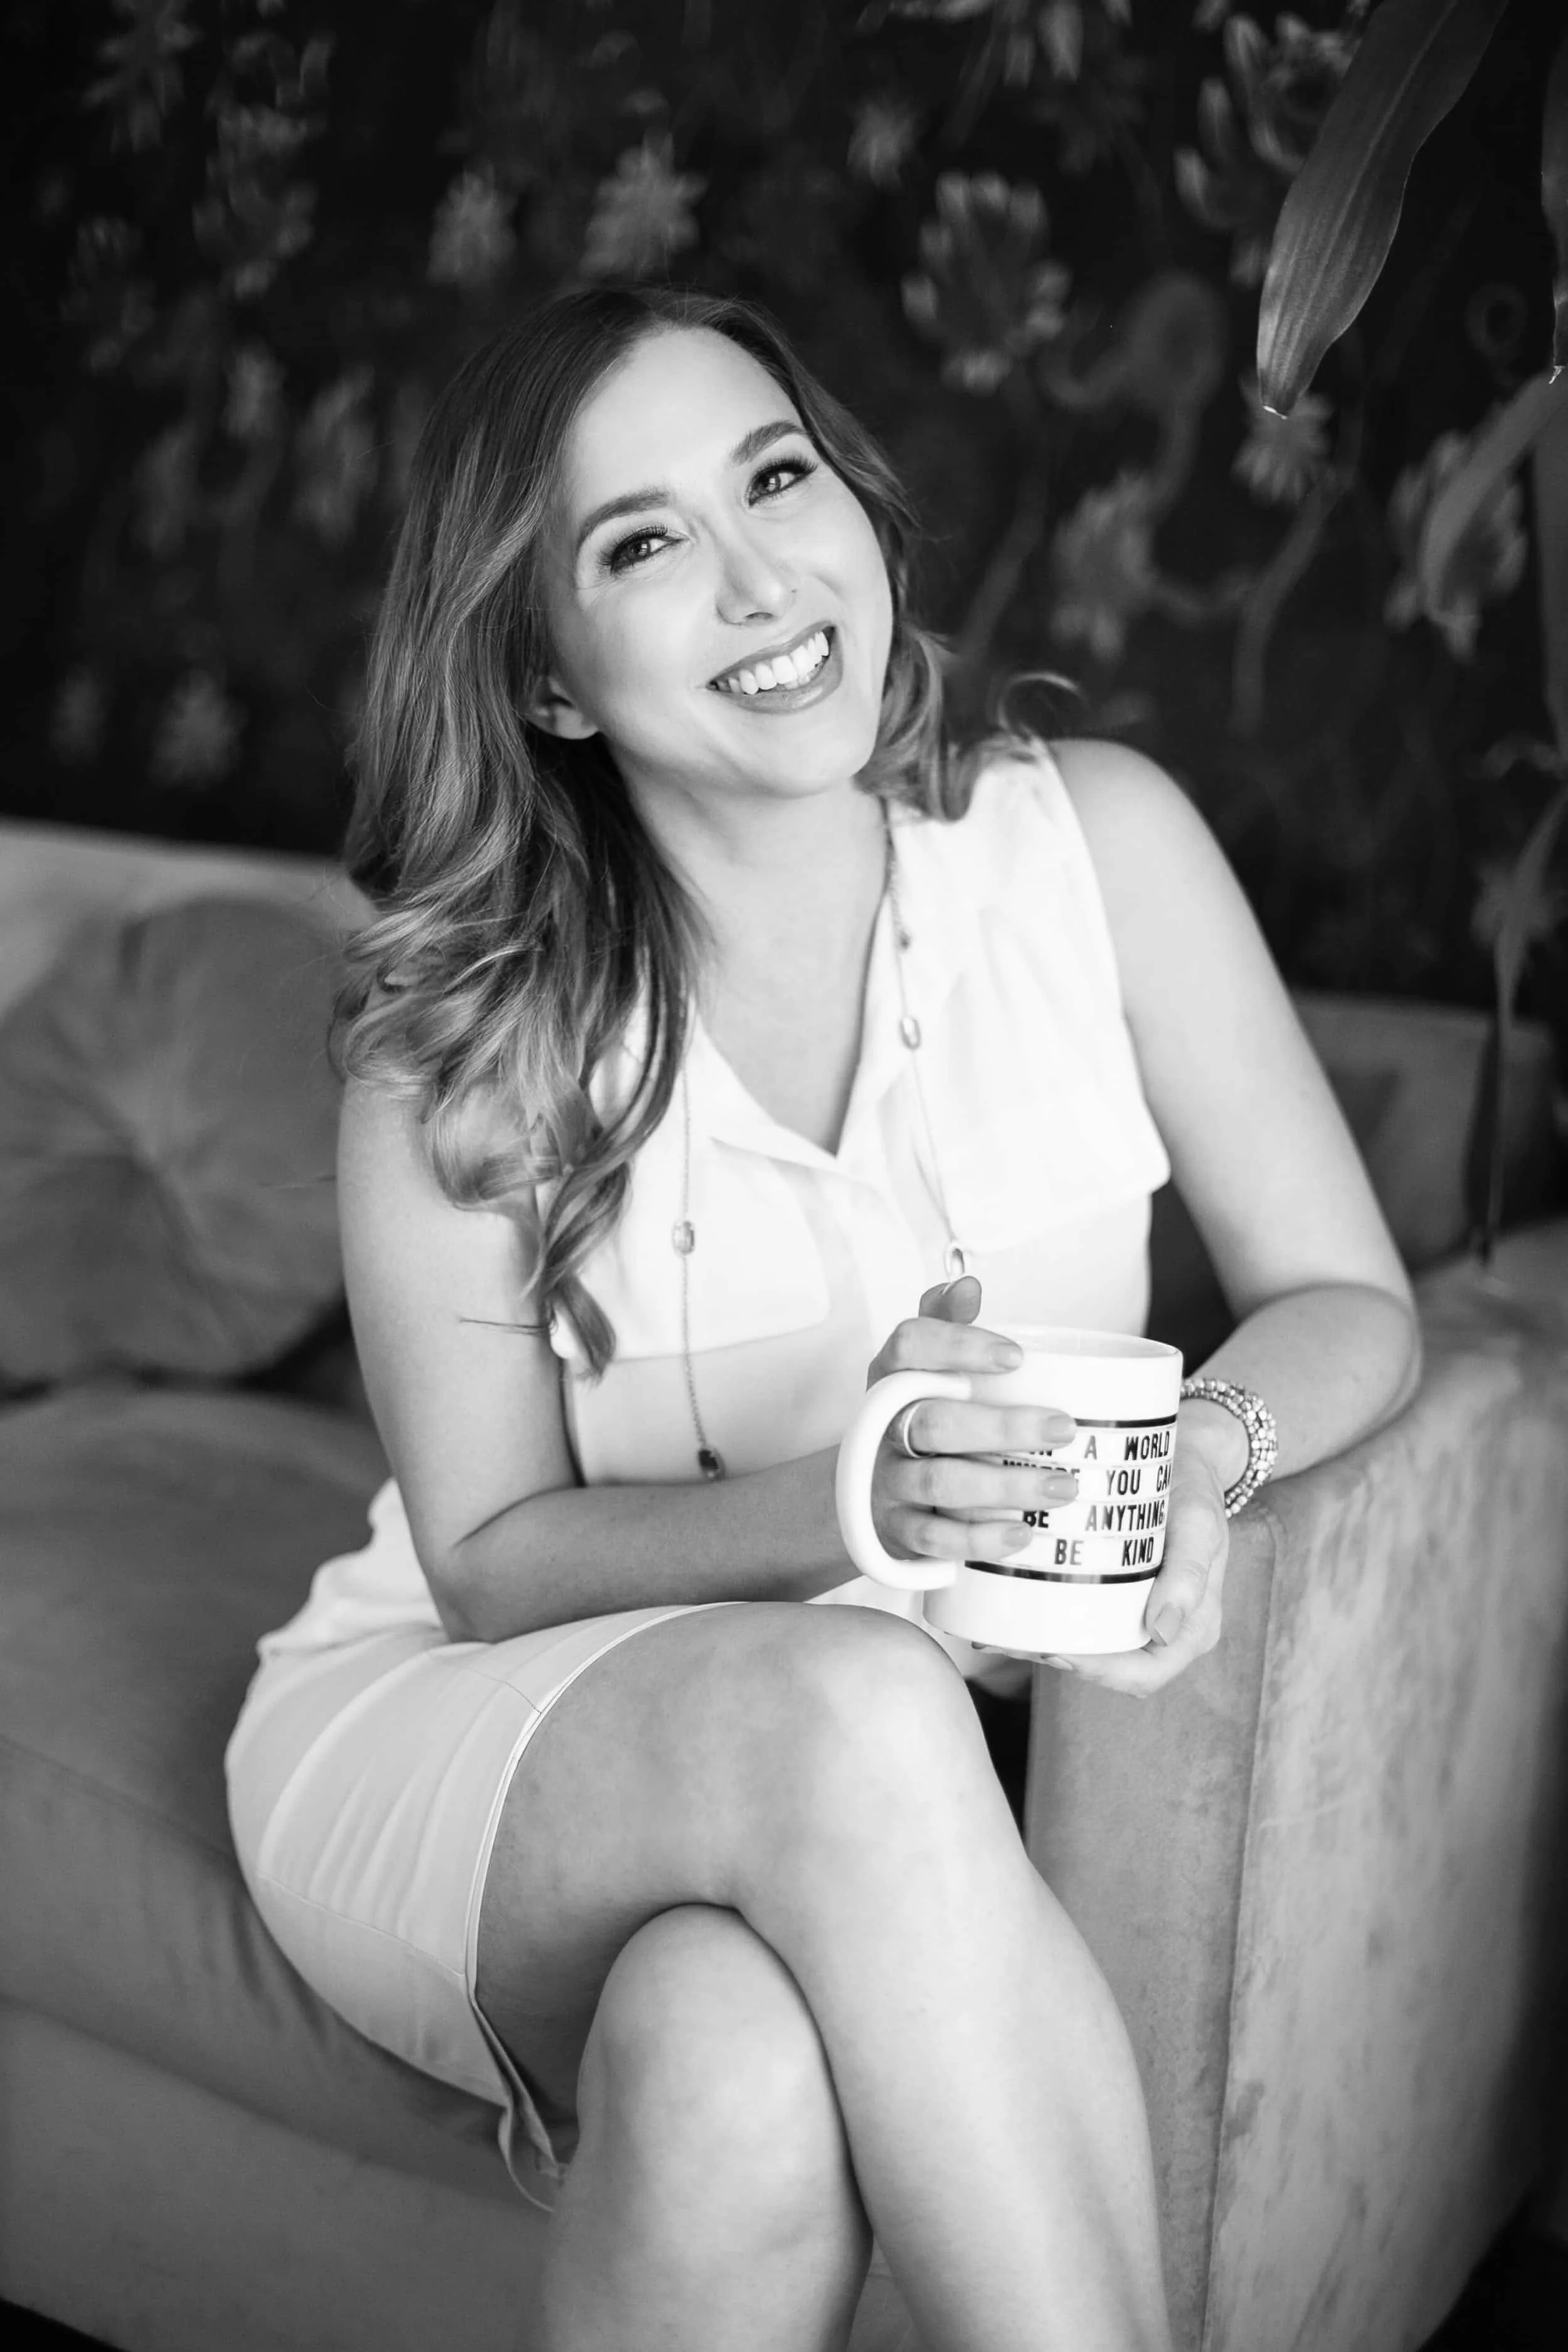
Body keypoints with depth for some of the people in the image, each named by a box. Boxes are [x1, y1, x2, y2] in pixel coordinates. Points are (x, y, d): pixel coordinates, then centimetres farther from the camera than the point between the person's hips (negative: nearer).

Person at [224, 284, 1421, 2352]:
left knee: (740, 2074, -34)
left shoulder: (1093, 840, -8)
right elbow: (488, 1557, -8)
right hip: (463, 1735, 0)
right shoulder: (459, 1029, -12)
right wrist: (848, 1503, -26)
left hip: (873, 1792, 1)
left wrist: (1206, 1448, -25)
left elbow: (1346, 1299, -2)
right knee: (855, 1708, -34)